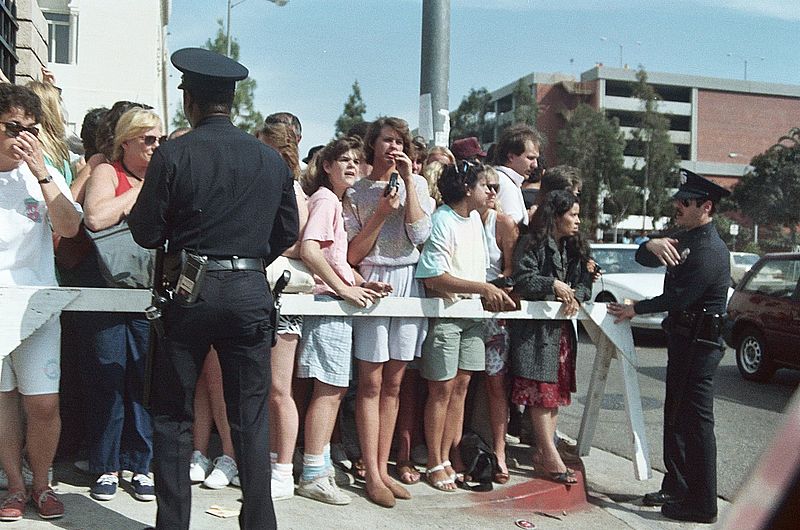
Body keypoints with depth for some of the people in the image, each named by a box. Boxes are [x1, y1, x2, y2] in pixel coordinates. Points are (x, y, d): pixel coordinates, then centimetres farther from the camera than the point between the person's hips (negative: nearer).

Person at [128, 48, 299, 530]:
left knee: (173, 416, 11)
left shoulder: (173, 155, -8)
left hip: (189, 293, -2)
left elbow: (147, 233, -5)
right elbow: (288, 232, 8)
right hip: (250, 294, 2)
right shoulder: (272, 159, 2)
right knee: (251, 418, 10)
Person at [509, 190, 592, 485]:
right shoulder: (532, 244, -5)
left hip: (562, 327, 8)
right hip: (535, 327, -8)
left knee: (556, 390, 8)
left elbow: (585, 282, 13)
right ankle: (550, 457, -6)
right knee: (540, 391, -8)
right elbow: (522, 278, -14)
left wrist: (576, 297, -8)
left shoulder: (573, 249, 17)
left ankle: (542, 455, 14)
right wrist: (552, 285, -26)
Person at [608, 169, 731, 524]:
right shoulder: (687, 239, 15)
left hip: (698, 343, -11)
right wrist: (652, 245, -11)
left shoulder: (709, 249, -18)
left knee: (696, 421, -6)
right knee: (676, 416, 17)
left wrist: (635, 310, -12)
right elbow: (643, 259, 13)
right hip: (683, 338, 11)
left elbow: (679, 297, -23)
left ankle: (701, 505, 1)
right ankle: (675, 488, 28)